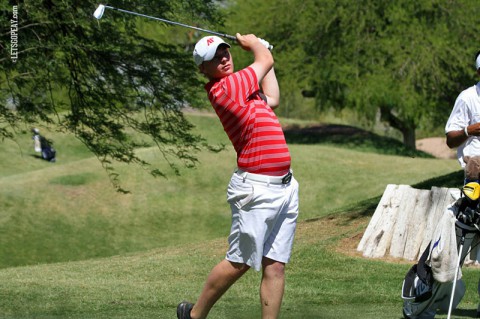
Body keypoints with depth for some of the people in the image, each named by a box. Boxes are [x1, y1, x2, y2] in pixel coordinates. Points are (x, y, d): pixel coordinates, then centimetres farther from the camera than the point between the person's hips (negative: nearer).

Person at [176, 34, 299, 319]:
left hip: (285, 186, 8)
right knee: (239, 263, -1)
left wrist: (261, 50, 38)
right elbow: (266, 60, 0)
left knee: (275, 266, 3)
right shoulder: (224, 88, -13)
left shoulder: (240, 88, 14)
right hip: (257, 188, -8)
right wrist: (253, 43, 22)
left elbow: (272, 100, 32)